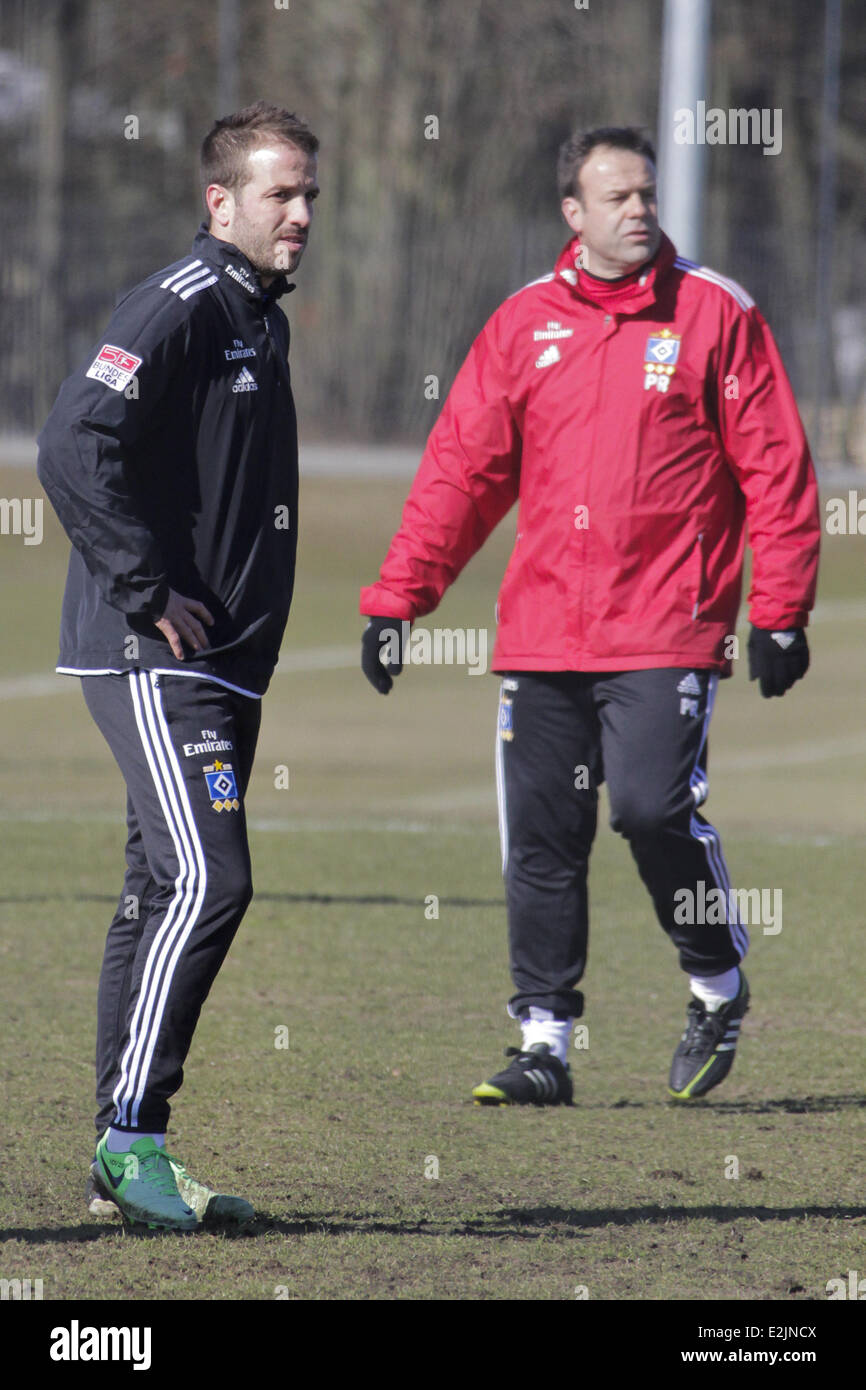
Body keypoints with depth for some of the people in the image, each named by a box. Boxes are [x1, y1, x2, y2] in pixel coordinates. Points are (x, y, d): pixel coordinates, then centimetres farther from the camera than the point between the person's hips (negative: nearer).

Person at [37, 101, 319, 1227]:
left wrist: (246, 611, 16)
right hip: (152, 660, -9)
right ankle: (131, 1139, -12)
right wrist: (149, 595, -21)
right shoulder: (175, 310, -13)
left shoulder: (260, 320, 17)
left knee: (165, 894, 10)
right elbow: (74, 448, -24)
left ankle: (126, 1158, 13)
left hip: (224, 662, 9)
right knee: (207, 882, -16)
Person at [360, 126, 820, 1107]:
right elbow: (459, 469, 10)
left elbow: (774, 465, 1)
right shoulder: (524, 325, 9)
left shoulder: (715, 314, 1)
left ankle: (718, 987, 9)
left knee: (654, 807, -15)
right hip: (542, 629, 4)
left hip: (665, 629, -3)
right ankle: (544, 1043, 10)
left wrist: (780, 610, -5)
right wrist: (396, 600, 4)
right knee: (540, 840, 2)